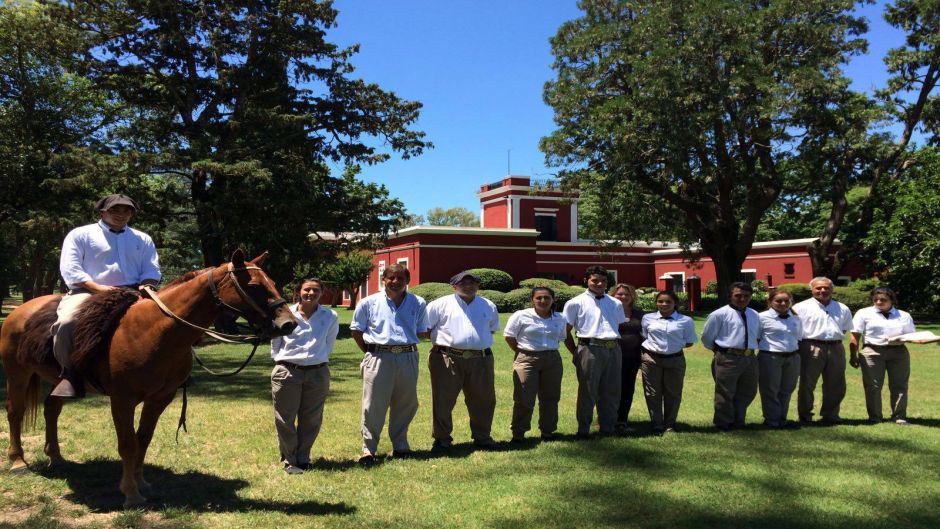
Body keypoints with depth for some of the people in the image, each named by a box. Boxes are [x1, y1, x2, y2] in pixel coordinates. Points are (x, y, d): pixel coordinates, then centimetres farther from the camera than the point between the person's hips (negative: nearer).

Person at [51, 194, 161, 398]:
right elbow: (70, 268, -1)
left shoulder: (143, 239, 20)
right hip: (88, 292, -3)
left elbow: (152, 271, 13)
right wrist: (98, 287, -16)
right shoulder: (80, 235, 10)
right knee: (66, 323, -33)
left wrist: (145, 287, -11)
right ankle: (70, 374, -20)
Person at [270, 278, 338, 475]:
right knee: (285, 419, 3)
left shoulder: (331, 317, 2)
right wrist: (282, 359, 5)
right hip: (287, 372, -1)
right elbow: (275, 344, 9)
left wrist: (318, 358, 10)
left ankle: (303, 458, 24)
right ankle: (288, 460, 16)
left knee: (311, 420, 9)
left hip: (318, 373, 1)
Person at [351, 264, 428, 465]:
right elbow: (356, 330, 9)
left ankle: (400, 446, 26)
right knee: (373, 406, -1)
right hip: (379, 357, -2)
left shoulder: (418, 304, 6)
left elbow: (421, 331, 16)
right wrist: (370, 352, 6)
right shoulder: (369, 303, 1)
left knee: (406, 404, 10)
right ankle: (368, 450, 8)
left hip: (408, 357, 2)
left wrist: (407, 348, 9)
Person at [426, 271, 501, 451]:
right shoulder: (441, 304, 3)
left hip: (481, 360, 3)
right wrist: (441, 341, 0)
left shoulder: (488, 306, 15)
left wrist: (479, 341, 15)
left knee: (484, 401, 9)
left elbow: (493, 328, 28)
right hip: (447, 360, -3)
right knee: (443, 401, 0)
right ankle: (442, 439, 12)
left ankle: (482, 437, 25)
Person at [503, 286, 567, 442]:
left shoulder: (559, 319, 7)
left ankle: (547, 431, 24)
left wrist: (549, 350, 8)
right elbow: (509, 337, -2)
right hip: (527, 360, -4)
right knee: (524, 399, -4)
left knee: (550, 398, 10)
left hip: (553, 360, 4)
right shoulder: (521, 316, -6)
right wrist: (522, 352, 0)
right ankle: (518, 433, 6)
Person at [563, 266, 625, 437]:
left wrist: (616, 345, 11)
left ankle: (607, 428, 22)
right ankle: (583, 430, 9)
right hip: (590, 349, -5)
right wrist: (575, 353, 1)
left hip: (613, 350, 5)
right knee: (587, 391, 0)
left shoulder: (616, 304, 15)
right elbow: (565, 330, 2)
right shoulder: (576, 303, 1)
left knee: (612, 391, 10)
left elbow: (621, 328, 22)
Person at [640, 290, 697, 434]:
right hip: (651, 360, 1)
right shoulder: (647, 318, 4)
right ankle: (657, 425, 13)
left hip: (675, 360, 0)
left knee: (673, 393, 8)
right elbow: (642, 337, 12)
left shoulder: (686, 321, -1)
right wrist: (650, 347, 0)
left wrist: (677, 345, -4)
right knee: (653, 393, 3)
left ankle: (670, 424, 22)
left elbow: (689, 342, 5)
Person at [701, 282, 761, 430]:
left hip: (750, 358, 6)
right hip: (728, 358, -6)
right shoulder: (719, 314, -8)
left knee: (747, 392, 15)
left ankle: (738, 421, 31)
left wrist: (751, 349, 13)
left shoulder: (755, 315, 10)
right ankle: (723, 424, 17)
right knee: (725, 392, 2)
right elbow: (707, 337, -1)